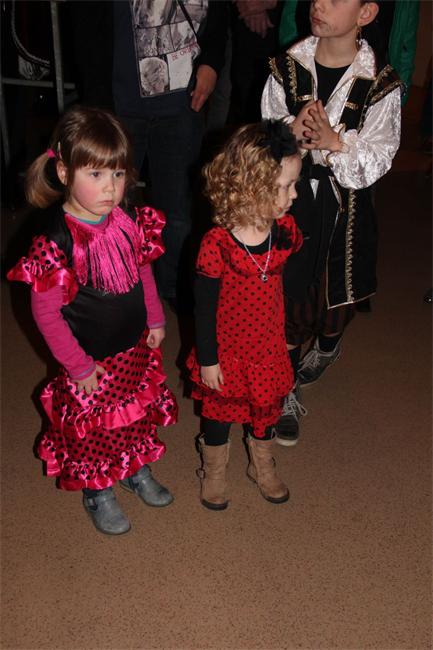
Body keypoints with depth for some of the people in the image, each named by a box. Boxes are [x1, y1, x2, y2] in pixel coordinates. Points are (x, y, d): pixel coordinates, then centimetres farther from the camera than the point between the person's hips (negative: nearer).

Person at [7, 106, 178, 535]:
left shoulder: (127, 221, -9)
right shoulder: (56, 241, -27)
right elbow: (45, 312, -20)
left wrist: (155, 320, 7)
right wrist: (78, 367, -14)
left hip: (137, 347, 6)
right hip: (92, 360, -6)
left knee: (139, 414, 24)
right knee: (94, 427, 15)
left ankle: (137, 471, 52)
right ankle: (98, 495, 41)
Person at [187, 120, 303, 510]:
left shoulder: (286, 229, -12)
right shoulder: (217, 244, -27)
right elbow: (204, 307, -18)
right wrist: (207, 360, -10)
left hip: (269, 346, 4)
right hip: (226, 350, -4)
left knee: (266, 408, 24)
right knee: (219, 412, 19)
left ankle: (263, 467, 51)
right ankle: (214, 473, 46)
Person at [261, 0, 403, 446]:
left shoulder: (380, 84, -8)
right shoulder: (287, 68, -1)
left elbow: (376, 162, -9)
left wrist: (336, 143, -26)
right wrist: (291, 132, -20)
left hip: (345, 205, 0)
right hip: (291, 197, 0)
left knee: (338, 292, 16)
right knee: (289, 297, 1)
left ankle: (327, 345, 53)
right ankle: (285, 393, 20)